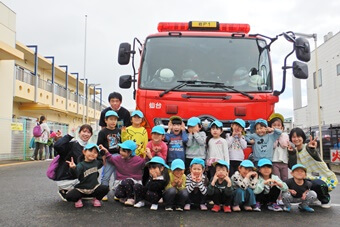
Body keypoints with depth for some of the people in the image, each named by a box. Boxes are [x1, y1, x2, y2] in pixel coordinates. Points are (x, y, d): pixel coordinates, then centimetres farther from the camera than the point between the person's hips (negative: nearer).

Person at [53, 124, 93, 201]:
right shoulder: (72, 144, -16)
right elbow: (57, 146, -36)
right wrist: (70, 135, -25)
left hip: (78, 178, 7)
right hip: (65, 179, -7)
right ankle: (64, 191, 10)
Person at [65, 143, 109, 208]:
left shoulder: (96, 162, 1)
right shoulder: (81, 165, -18)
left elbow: (101, 163, 27)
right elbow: (76, 174, -39)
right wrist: (73, 168, -61)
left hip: (94, 188, 3)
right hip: (82, 189, -3)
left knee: (105, 188, -22)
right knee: (69, 196, -23)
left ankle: (97, 199, 9)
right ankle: (78, 199, 14)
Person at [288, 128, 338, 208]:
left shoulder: (308, 147, -10)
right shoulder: (294, 151, 4)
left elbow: (317, 158, -32)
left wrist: (312, 149, -53)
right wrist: (291, 153, -16)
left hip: (324, 177, -5)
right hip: (310, 178, 5)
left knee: (316, 183, -34)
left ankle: (326, 200, -1)